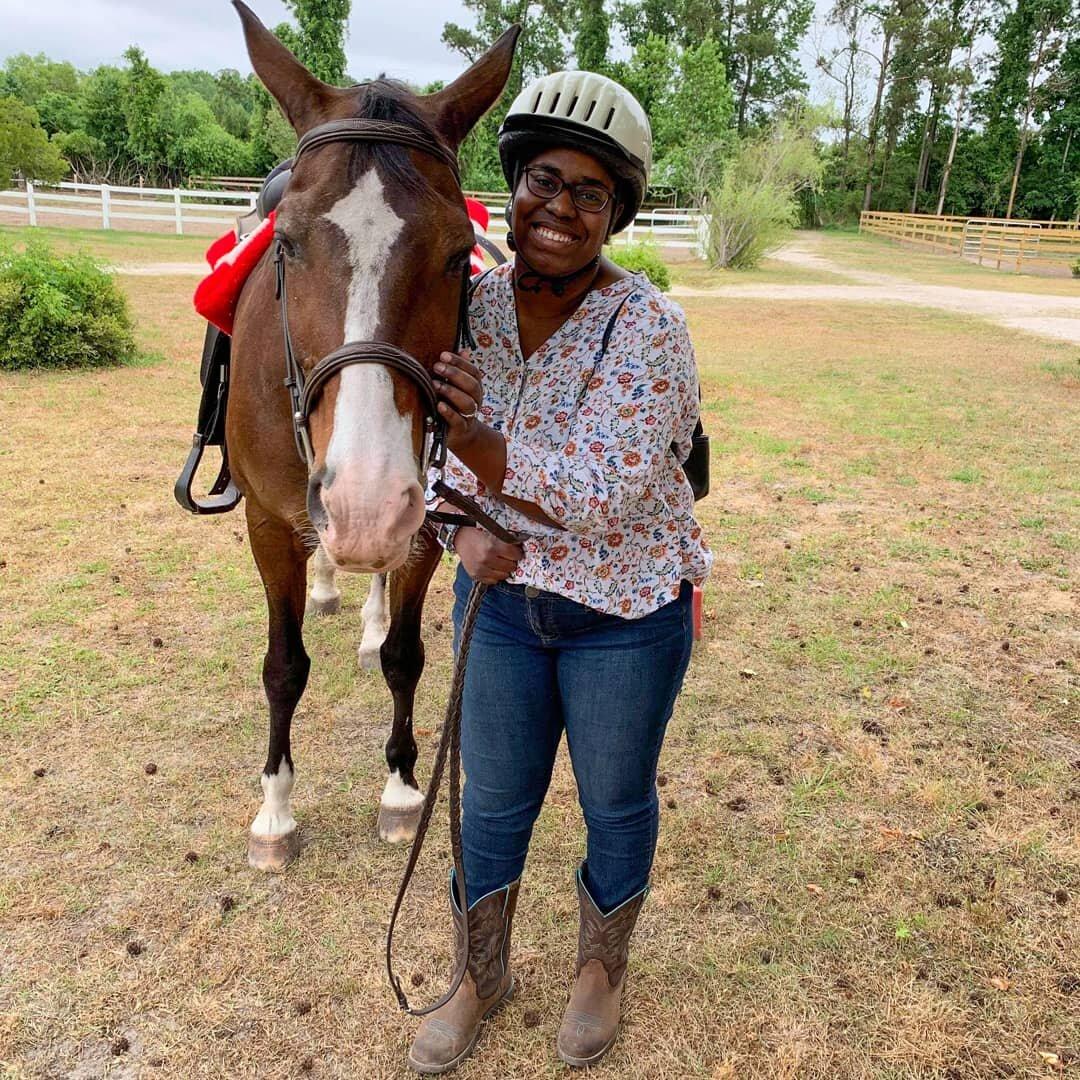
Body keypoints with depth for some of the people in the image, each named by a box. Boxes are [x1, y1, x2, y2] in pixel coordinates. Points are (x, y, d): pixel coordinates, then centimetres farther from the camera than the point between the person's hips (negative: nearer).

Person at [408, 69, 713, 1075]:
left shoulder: (647, 324, -20)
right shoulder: (473, 301, -6)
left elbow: (606, 494, -26)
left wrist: (483, 447, -40)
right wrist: (462, 529, -17)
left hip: (624, 614, -3)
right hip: (500, 598, 4)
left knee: (616, 804, 17)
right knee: (493, 802, 19)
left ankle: (601, 969, 46)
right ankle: (481, 976, 44)